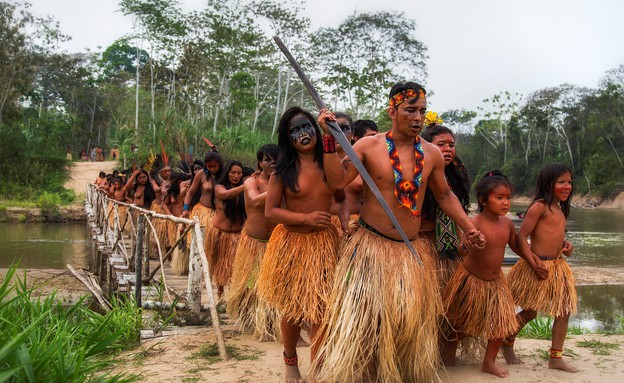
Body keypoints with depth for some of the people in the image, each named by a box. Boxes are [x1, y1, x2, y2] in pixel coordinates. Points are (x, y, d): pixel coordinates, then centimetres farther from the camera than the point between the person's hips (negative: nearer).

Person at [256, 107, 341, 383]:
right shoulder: (283, 171, -5)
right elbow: (270, 211, -7)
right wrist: (306, 218, -18)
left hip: (324, 244, 1)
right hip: (292, 244, -1)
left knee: (320, 309, -1)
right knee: (292, 308, 13)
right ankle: (290, 361, 39)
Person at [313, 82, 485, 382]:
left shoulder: (431, 154, 3)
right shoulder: (368, 146, -6)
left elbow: (444, 195, 15)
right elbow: (337, 181, -14)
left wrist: (468, 228, 9)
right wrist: (329, 138, -19)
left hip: (412, 251, 4)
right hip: (371, 245, -3)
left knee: (410, 322, 10)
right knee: (360, 317, -3)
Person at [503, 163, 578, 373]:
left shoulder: (560, 208, 13)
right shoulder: (540, 206, -14)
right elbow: (521, 237, -18)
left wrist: (565, 245, 5)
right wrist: (535, 261, -23)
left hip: (557, 266, 8)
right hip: (538, 266, -8)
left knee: (565, 310, 6)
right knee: (530, 311, 5)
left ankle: (556, 357, 16)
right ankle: (507, 343, 28)